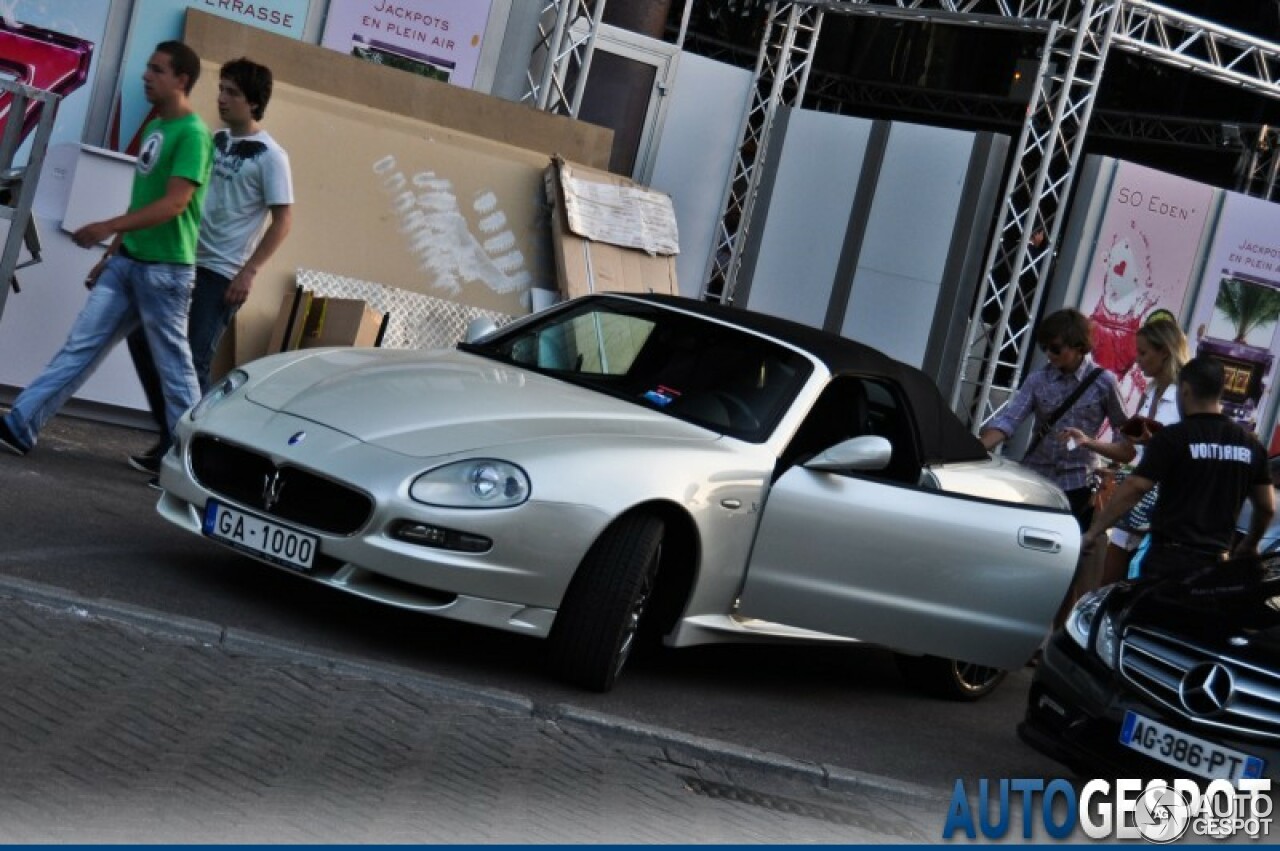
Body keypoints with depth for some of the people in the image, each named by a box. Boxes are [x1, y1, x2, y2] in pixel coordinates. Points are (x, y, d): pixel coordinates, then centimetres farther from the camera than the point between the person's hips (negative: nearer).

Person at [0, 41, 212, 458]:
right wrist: (109, 254, 19)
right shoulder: (154, 128, 15)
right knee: (80, 345, 6)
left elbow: (174, 204, -21)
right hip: (127, 261, 8)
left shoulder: (192, 134, -13)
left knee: (173, 364, -1)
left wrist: (108, 227, -25)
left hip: (164, 269, -8)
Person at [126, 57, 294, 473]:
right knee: (141, 339, 8)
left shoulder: (269, 156, -10)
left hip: (223, 274, -7)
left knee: (194, 360, -9)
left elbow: (283, 219, -11)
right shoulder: (214, 141, 9)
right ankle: (170, 433, 18)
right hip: (184, 261, 7)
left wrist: (248, 272, -16)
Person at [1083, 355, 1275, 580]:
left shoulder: (1172, 438, -8)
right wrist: (1249, 545, 32)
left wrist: (1092, 533, -6)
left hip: (1169, 561, -5)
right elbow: (1267, 507, 14)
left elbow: (1133, 490, -14)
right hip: (1216, 563, 5)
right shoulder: (1250, 443, 8)